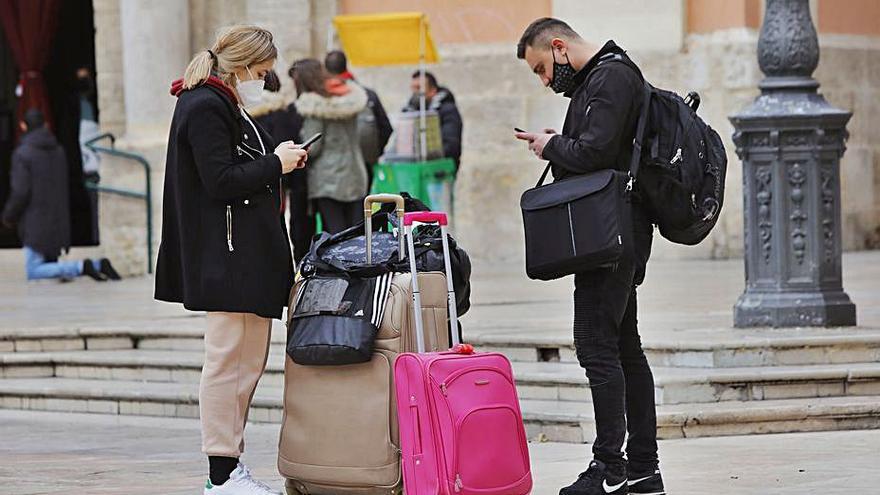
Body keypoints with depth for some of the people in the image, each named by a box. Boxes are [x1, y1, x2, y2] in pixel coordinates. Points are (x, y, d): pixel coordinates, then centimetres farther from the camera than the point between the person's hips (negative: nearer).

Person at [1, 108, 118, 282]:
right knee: (48, 266, 15)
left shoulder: (22, 154, -13)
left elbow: (20, 192, -16)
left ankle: (81, 267, -22)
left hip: (36, 222, -7)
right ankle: (98, 265, -2)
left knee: (33, 272, -5)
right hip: (58, 220, 7)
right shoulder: (58, 151, 9)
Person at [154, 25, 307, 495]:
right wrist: (274, 164, -10)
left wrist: (280, 161, 12)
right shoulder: (205, 108, -12)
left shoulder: (225, 106, 19)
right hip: (228, 257, -11)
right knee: (227, 360, -7)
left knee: (250, 362, 13)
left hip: (251, 255, 11)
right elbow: (221, 181, -18)